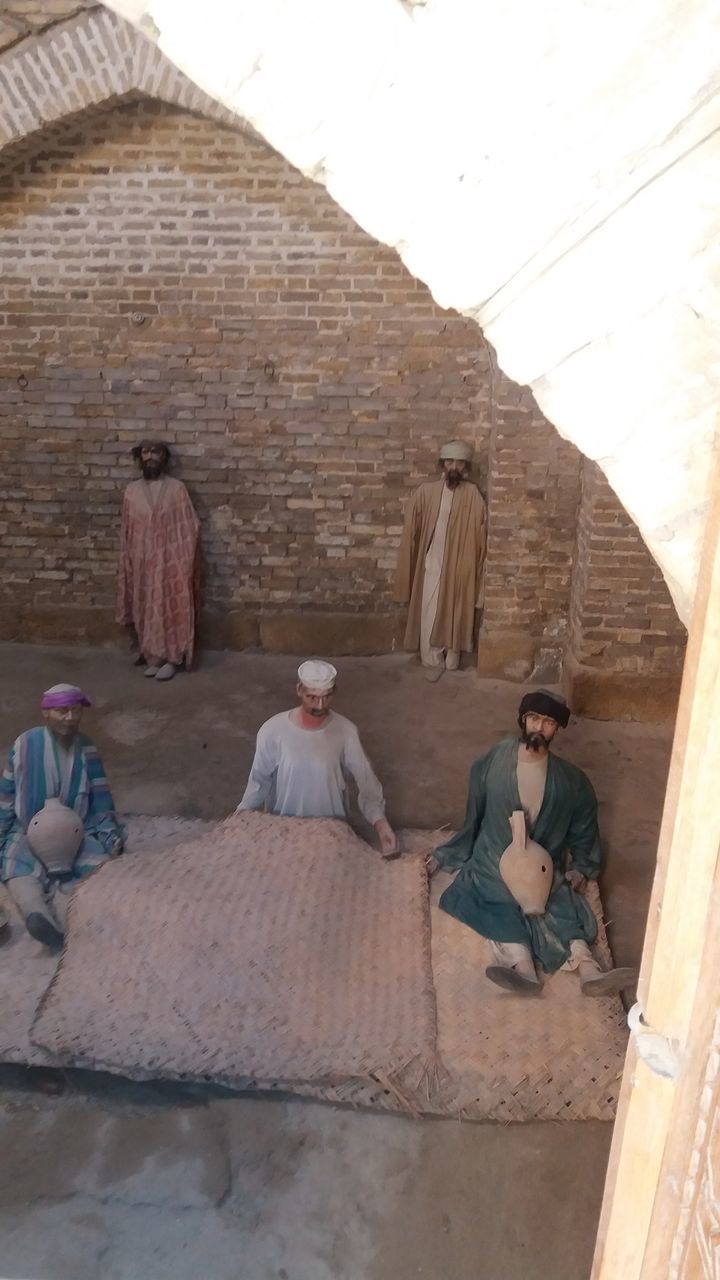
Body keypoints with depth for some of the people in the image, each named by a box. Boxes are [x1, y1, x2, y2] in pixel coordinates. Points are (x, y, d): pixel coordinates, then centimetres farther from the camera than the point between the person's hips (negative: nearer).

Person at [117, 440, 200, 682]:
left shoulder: (177, 488, -3)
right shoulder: (132, 490, 5)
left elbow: (190, 527, -3)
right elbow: (126, 531, 8)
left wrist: (186, 560, -8)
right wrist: (127, 562, 6)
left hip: (171, 561, -3)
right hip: (143, 562, 3)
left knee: (172, 609, 0)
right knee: (147, 610, 7)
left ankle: (171, 659, 9)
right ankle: (153, 657, 18)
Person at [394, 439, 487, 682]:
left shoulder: (473, 495, -5)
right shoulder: (426, 491, -3)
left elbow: (478, 534, -3)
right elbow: (412, 530, -1)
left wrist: (475, 568, -6)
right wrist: (409, 566, -2)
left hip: (460, 566, 0)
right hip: (431, 563, 0)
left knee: (455, 614, 10)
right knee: (430, 614, 4)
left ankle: (452, 660, 26)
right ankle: (432, 660, 19)